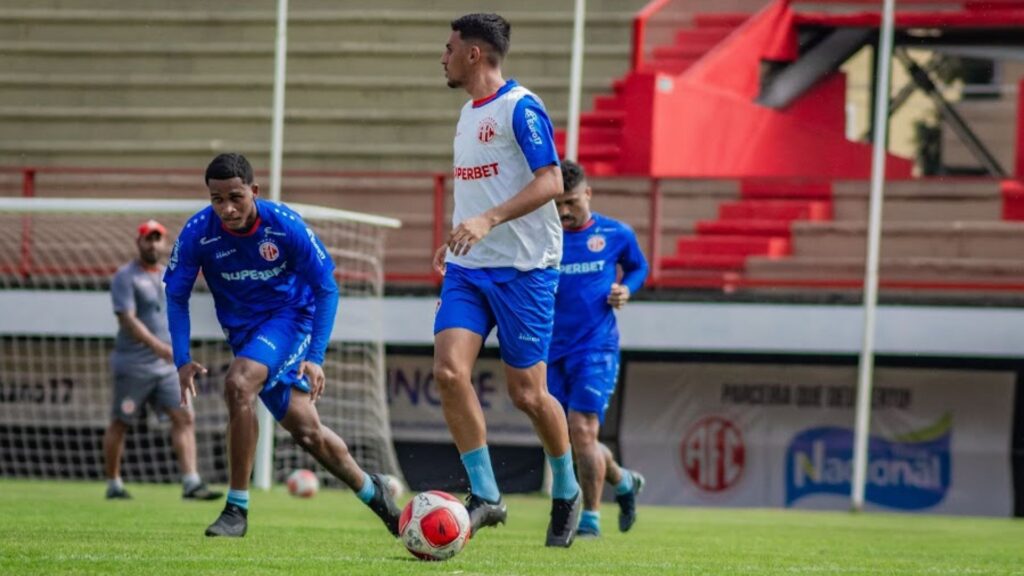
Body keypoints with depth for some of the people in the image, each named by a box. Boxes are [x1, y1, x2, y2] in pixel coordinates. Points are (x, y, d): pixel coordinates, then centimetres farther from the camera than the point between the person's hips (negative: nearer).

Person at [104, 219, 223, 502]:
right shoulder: (125, 277, -8)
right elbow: (128, 320, -19)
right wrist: (159, 347, -29)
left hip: (166, 365, 6)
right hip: (133, 366, -6)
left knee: (184, 417, -8)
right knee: (120, 424, 3)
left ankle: (191, 483, -13)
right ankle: (113, 484, 16)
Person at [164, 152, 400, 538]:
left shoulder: (286, 226, -23)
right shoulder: (198, 233, -18)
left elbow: (326, 288, -13)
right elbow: (176, 297, -5)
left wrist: (316, 358, -20)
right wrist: (182, 361, -16)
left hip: (291, 318, -4)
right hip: (244, 330, 4)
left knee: (238, 384, -29)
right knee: (305, 429, 7)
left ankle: (237, 509, -22)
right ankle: (370, 490, 35)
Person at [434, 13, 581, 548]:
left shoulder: (520, 107, -11)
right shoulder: (467, 113, 15)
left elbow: (550, 182, -19)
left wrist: (487, 221, -28)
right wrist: (455, 239, 18)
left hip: (522, 267, -7)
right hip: (468, 268, 7)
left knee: (526, 392, -2)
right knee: (448, 370, -12)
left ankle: (566, 492, 22)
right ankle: (485, 495, -6)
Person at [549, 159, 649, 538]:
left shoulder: (616, 235, 1)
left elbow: (638, 268, 19)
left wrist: (626, 289, -2)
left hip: (597, 348, -3)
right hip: (553, 350, 3)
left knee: (582, 429, -17)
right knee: (568, 440, 8)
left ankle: (590, 518, -6)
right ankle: (624, 482, 37)